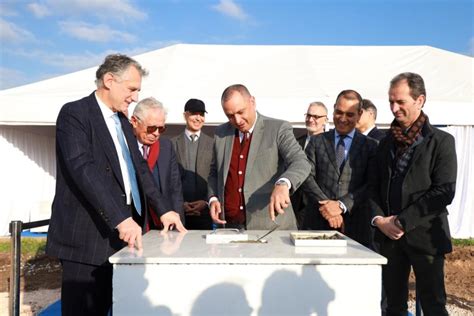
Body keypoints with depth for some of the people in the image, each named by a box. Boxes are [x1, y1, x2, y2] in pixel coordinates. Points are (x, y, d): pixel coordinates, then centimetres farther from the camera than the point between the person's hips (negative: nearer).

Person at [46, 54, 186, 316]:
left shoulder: (122, 121, 16)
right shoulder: (74, 113, -10)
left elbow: (139, 167, 15)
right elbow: (83, 169, -22)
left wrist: (163, 209, 5)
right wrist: (121, 218, -30)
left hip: (119, 233, 7)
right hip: (87, 236, -7)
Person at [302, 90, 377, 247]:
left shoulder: (370, 146, 7)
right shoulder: (316, 141, 10)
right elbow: (307, 177, 1)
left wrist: (341, 205, -14)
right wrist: (326, 205, -12)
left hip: (355, 224, 0)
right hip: (318, 221, 1)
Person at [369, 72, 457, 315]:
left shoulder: (441, 141, -3)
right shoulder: (386, 143, 12)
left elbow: (444, 191, -12)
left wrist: (403, 222, -14)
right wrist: (379, 219, -5)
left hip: (424, 235, -4)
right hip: (389, 234, 5)